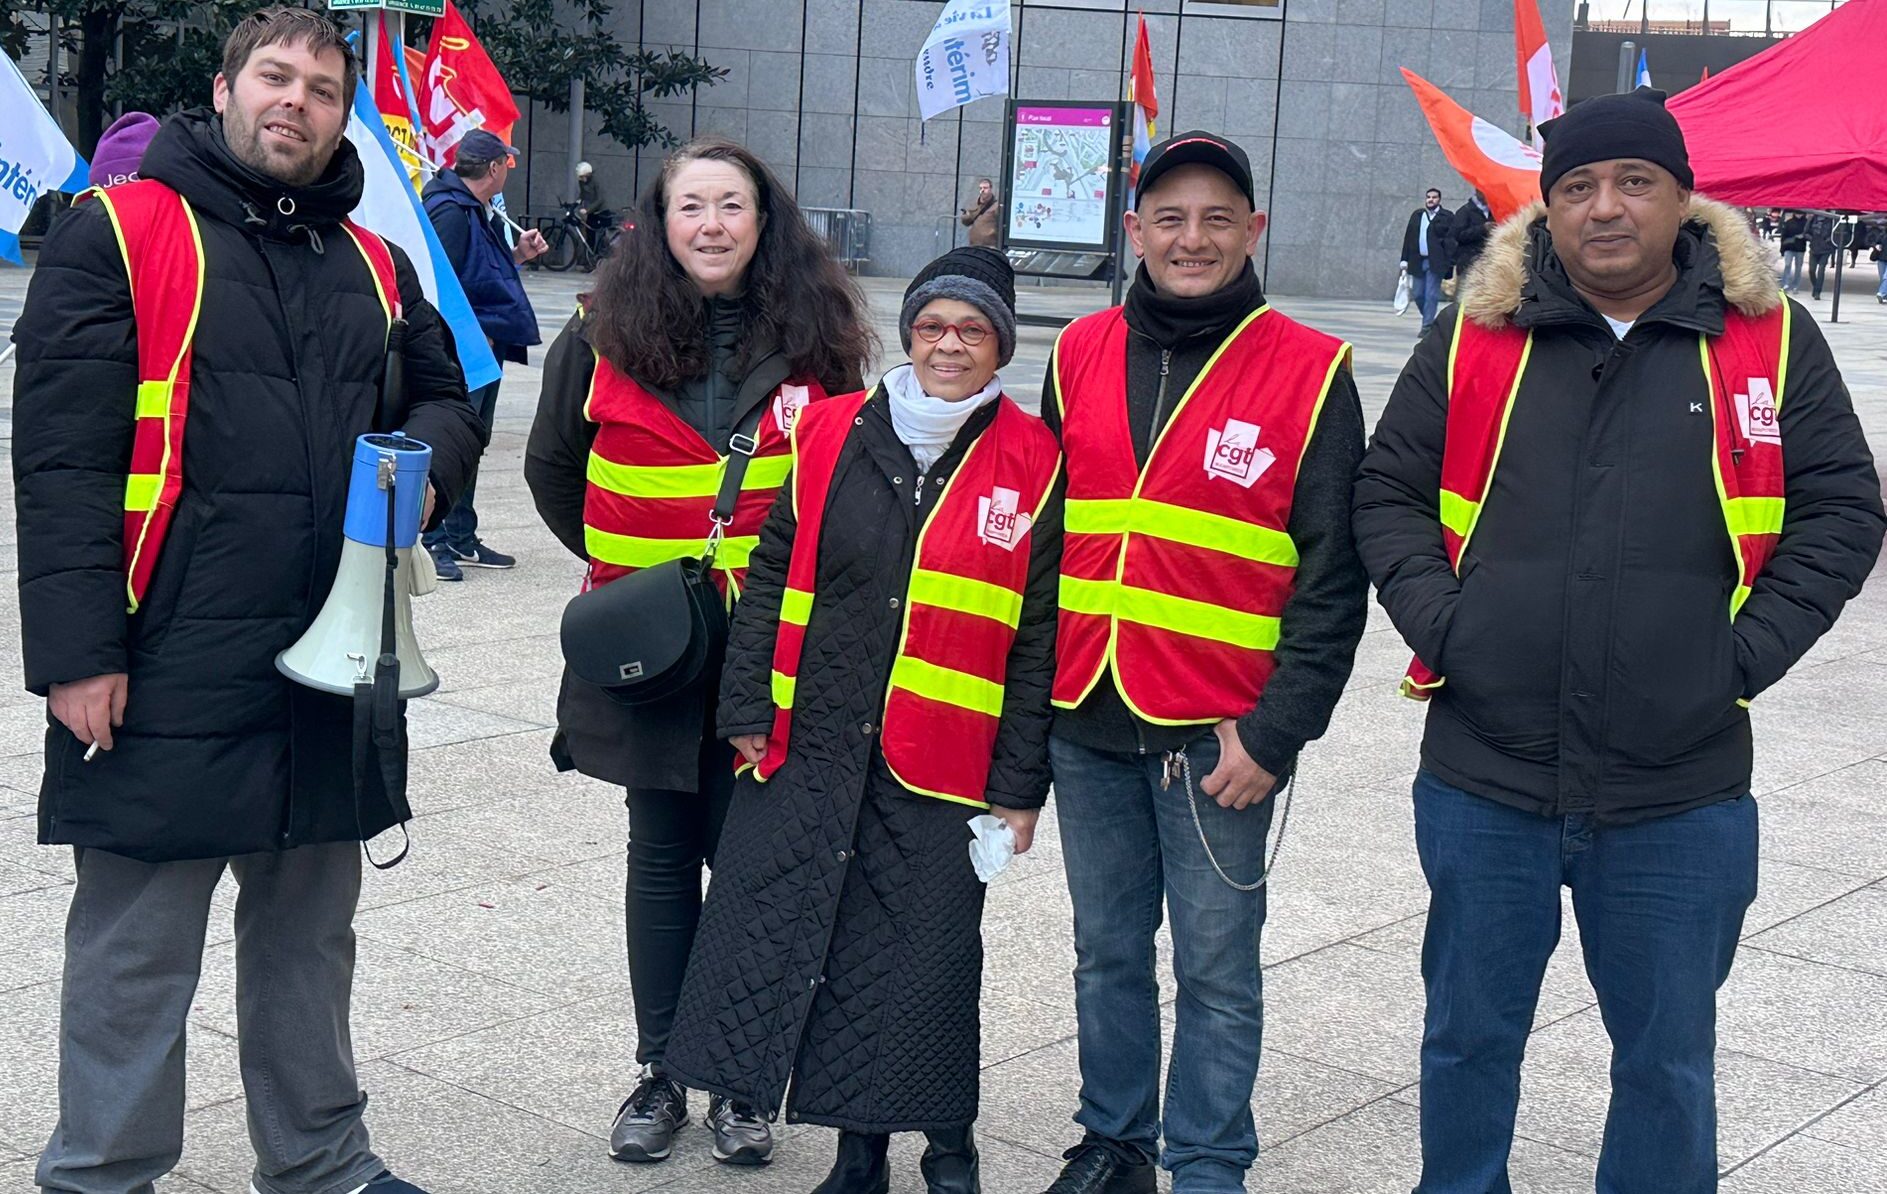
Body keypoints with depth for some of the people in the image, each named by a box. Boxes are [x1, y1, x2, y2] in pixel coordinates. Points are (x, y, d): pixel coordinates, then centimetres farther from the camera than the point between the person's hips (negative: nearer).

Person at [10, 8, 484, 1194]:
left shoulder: (375, 266, 12)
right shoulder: (118, 234, -5)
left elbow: (447, 393, 26)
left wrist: (427, 457, 1)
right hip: (168, 676, -6)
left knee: (310, 936, 19)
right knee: (136, 949, 5)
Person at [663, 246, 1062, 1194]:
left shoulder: (1031, 463, -2)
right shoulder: (832, 432, 5)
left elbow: (1038, 638, -1)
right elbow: (772, 574, 10)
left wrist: (1019, 785, -2)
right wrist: (748, 708, 5)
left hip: (942, 768, -3)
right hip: (808, 750, 3)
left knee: (928, 960, 3)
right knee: (775, 935, 5)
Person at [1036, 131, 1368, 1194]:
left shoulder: (1310, 372, -5)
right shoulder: (1081, 356, 7)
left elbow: (1333, 578, -6)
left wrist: (1276, 731, -11)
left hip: (1218, 734, -4)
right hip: (1086, 719, 4)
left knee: (1216, 966, 4)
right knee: (1108, 950, 15)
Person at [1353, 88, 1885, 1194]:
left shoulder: (1772, 341, -1)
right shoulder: (1477, 338, 2)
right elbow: (1388, 492, 7)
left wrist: (1746, 652, -7)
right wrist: (1440, 623, -5)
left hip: (1681, 797, -1)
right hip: (1483, 781, 1)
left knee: (1668, 1060, 13)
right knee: (1471, 1036, 16)